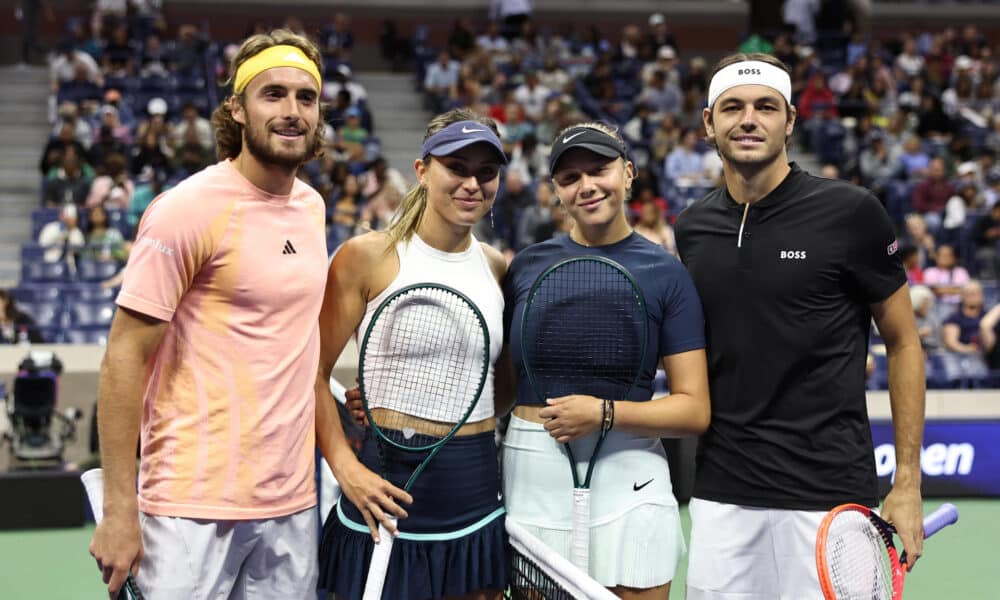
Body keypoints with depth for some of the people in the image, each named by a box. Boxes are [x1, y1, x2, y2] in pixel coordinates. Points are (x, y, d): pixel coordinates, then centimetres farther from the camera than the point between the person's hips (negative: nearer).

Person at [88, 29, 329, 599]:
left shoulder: (312, 205, 9)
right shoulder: (188, 209, -11)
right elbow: (125, 358, -12)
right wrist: (119, 510, -15)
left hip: (293, 503, 6)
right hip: (195, 508, -6)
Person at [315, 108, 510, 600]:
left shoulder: (497, 267, 8)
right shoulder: (368, 256, -6)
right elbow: (314, 372, -6)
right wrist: (345, 467, -15)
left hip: (477, 502, 5)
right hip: (389, 498, -4)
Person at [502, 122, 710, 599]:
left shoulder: (666, 274, -1)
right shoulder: (527, 266, 7)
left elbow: (695, 410, -4)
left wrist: (605, 413, -16)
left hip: (626, 480, -2)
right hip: (530, 475, 2)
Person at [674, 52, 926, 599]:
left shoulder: (851, 213, -6)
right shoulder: (691, 229, 6)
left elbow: (903, 344, 0)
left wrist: (907, 482, -4)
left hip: (828, 492, -4)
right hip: (720, 496, 4)